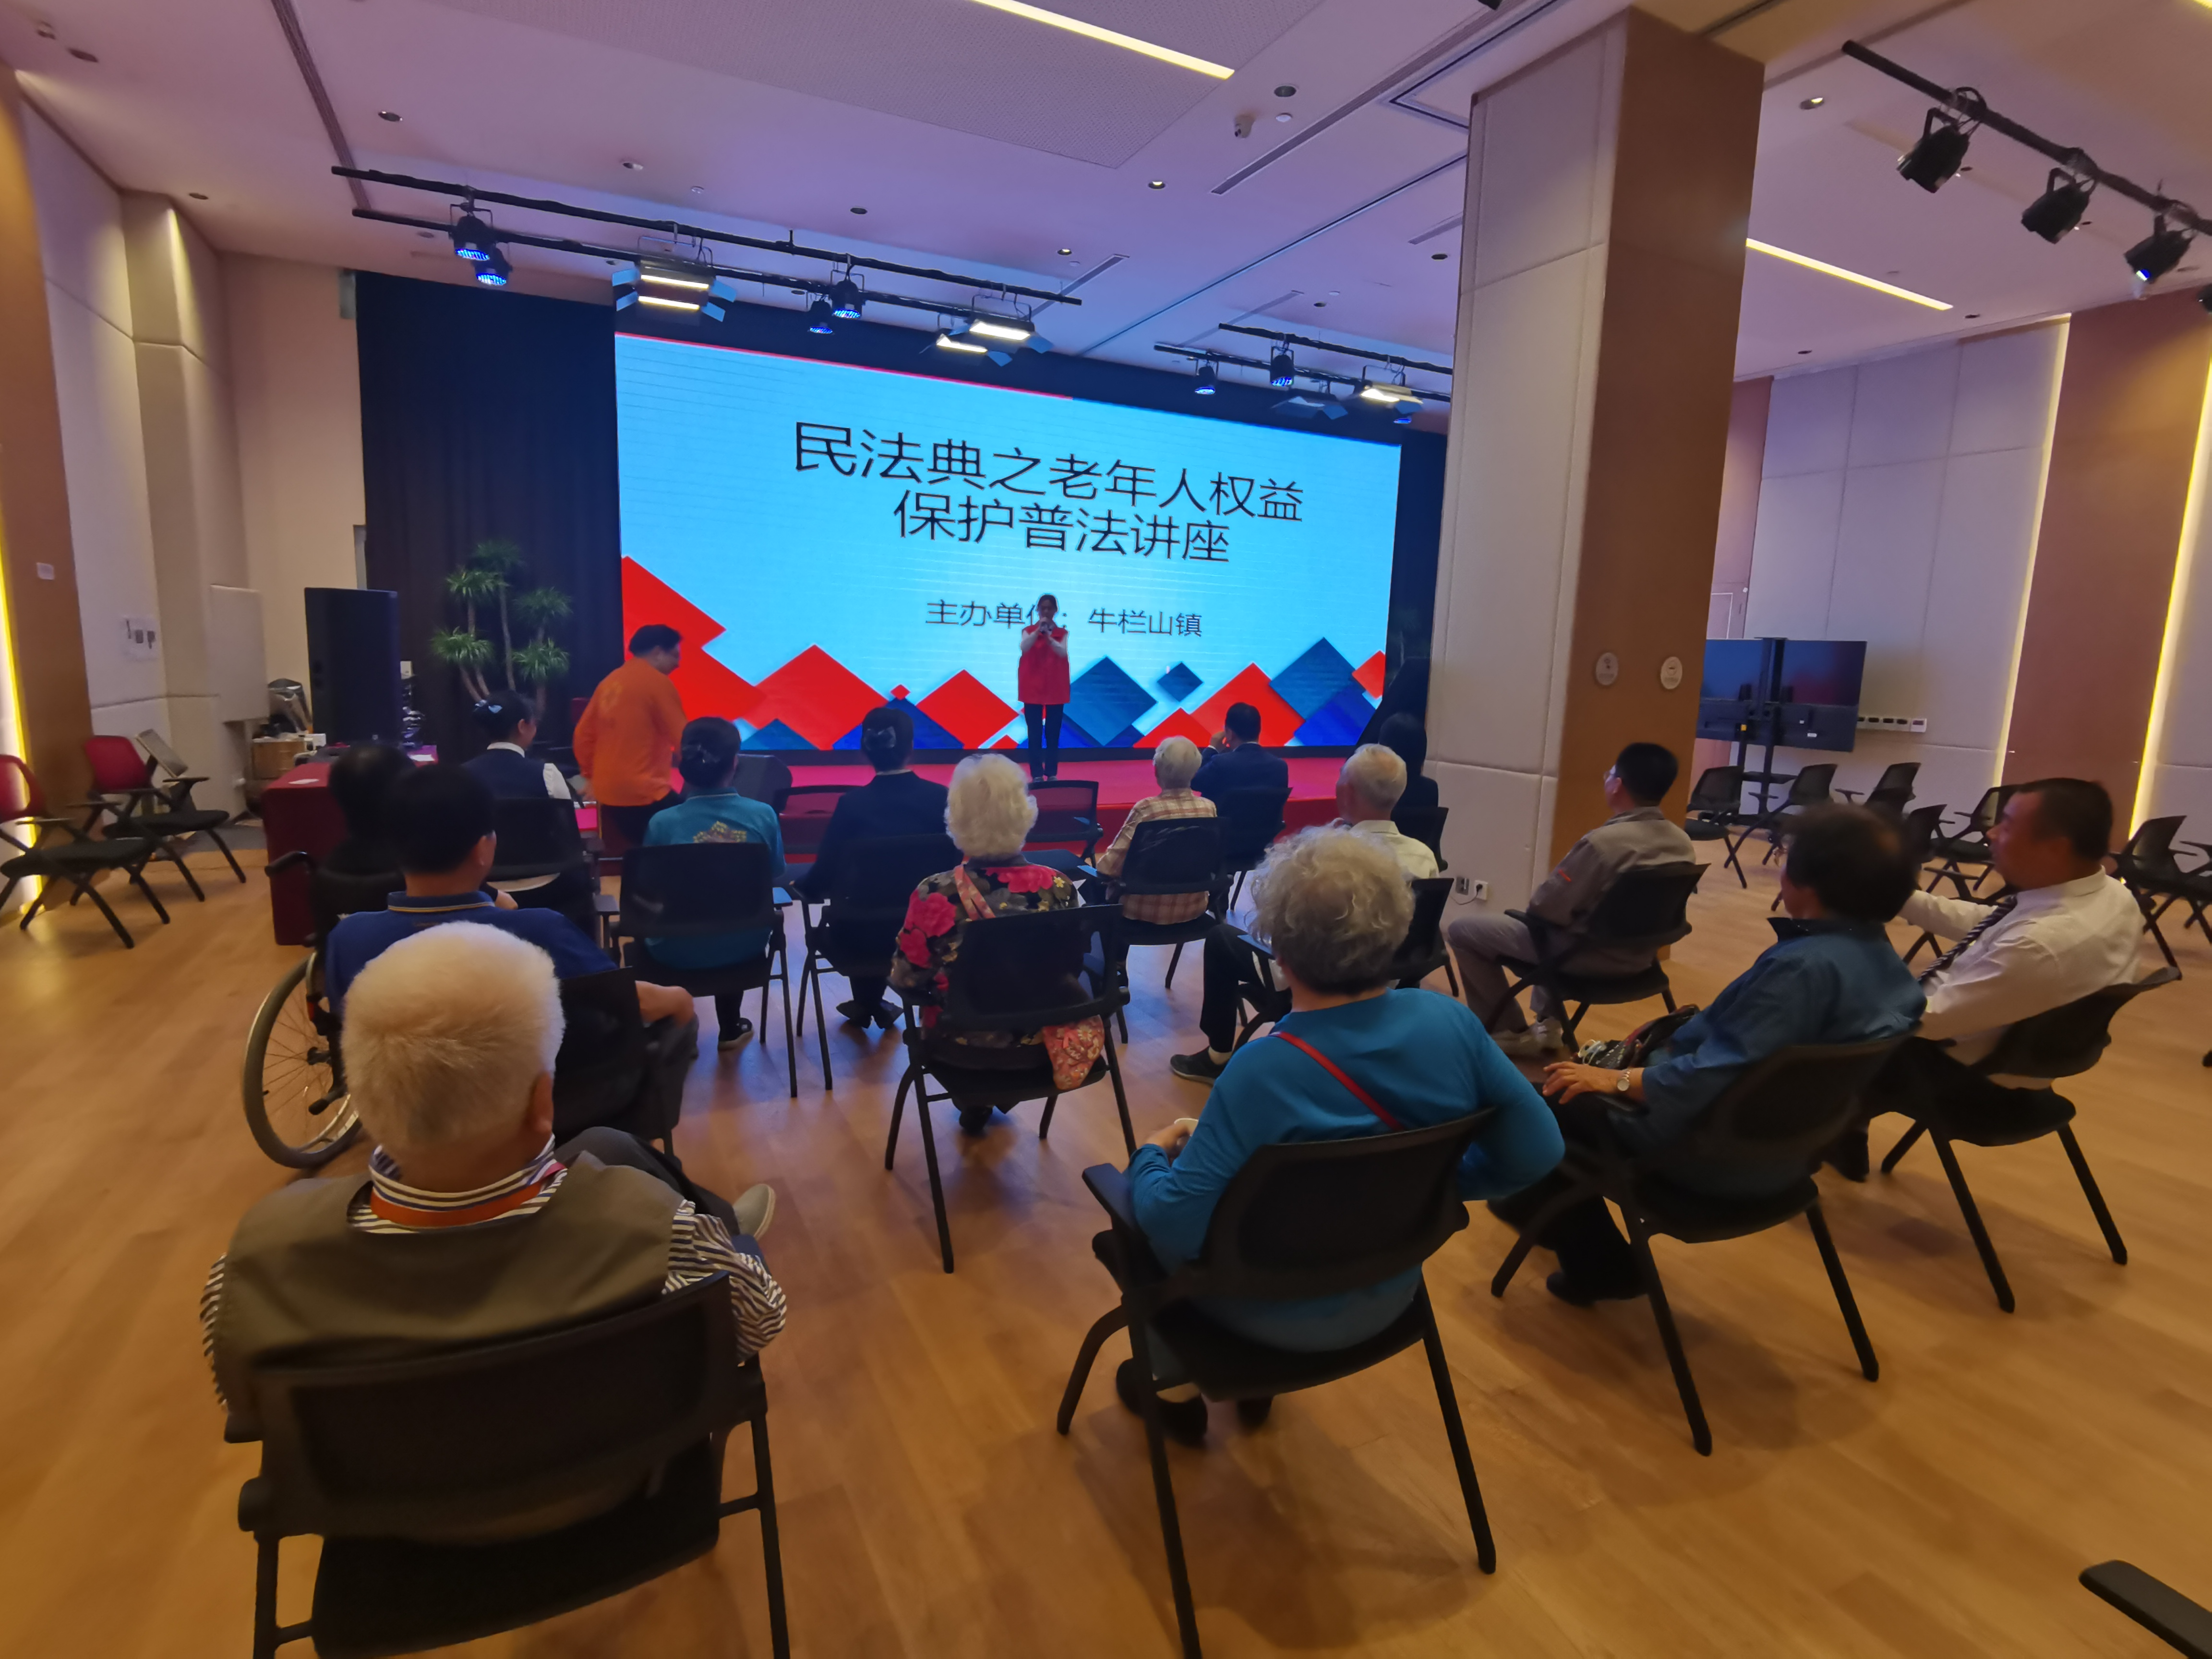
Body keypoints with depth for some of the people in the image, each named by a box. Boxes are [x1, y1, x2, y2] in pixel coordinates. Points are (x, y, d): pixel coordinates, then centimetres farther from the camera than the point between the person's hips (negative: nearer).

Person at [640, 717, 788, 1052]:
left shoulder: (663, 822, -18)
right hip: (745, 945, 2)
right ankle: (730, 1028, 45)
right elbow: (776, 880, 0)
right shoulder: (764, 815, -14)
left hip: (680, 951, -1)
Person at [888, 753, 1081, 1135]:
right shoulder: (1058, 887, -18)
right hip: (1038, 1042, 2)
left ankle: (975, 1101, 42)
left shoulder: (935, 896, -25)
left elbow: (906, 980, -12)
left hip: (964, 1046, -1)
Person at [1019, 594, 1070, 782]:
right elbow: (1024, 648, -15)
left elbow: (1063, 652, -11)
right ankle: (1037, 774, 0)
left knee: (1053, 732, 3)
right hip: (1033, 687, -1)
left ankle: (1052, 773, 8)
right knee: (1035, 732, -2)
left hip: (1055, 688, 1)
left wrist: (1048, 637, -24)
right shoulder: (1029, 631, 3)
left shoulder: (1062, 633, 6)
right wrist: (1038, 630, -26)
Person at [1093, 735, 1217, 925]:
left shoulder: (1146, 809, -23)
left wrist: (1100, 865, 1)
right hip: (1193, 906, 5)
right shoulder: (1209, 808, -9)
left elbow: (1110, 867, -21)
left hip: (1148, 909, -5)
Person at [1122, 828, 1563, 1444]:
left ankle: (1175, 1387, 37)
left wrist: (1151, 1156, -10)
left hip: (1283, 1315, -5)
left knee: (1140, 1186, 20)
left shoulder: (1264, 1071, -34)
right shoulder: (1450, 1021, -20)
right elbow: (1537, 1153, -10)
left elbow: (1174, 1227, -30)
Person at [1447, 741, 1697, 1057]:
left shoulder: (1604, 841, -28)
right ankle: (1548, 1024, 31)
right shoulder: (1684, 843, -4)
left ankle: (1514, 1033, 10)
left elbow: (1543, 908, -22)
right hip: (1637, 956, 8)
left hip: (1587, 956, -8)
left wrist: (1538, 894, 3)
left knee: (1460, 929, 2)